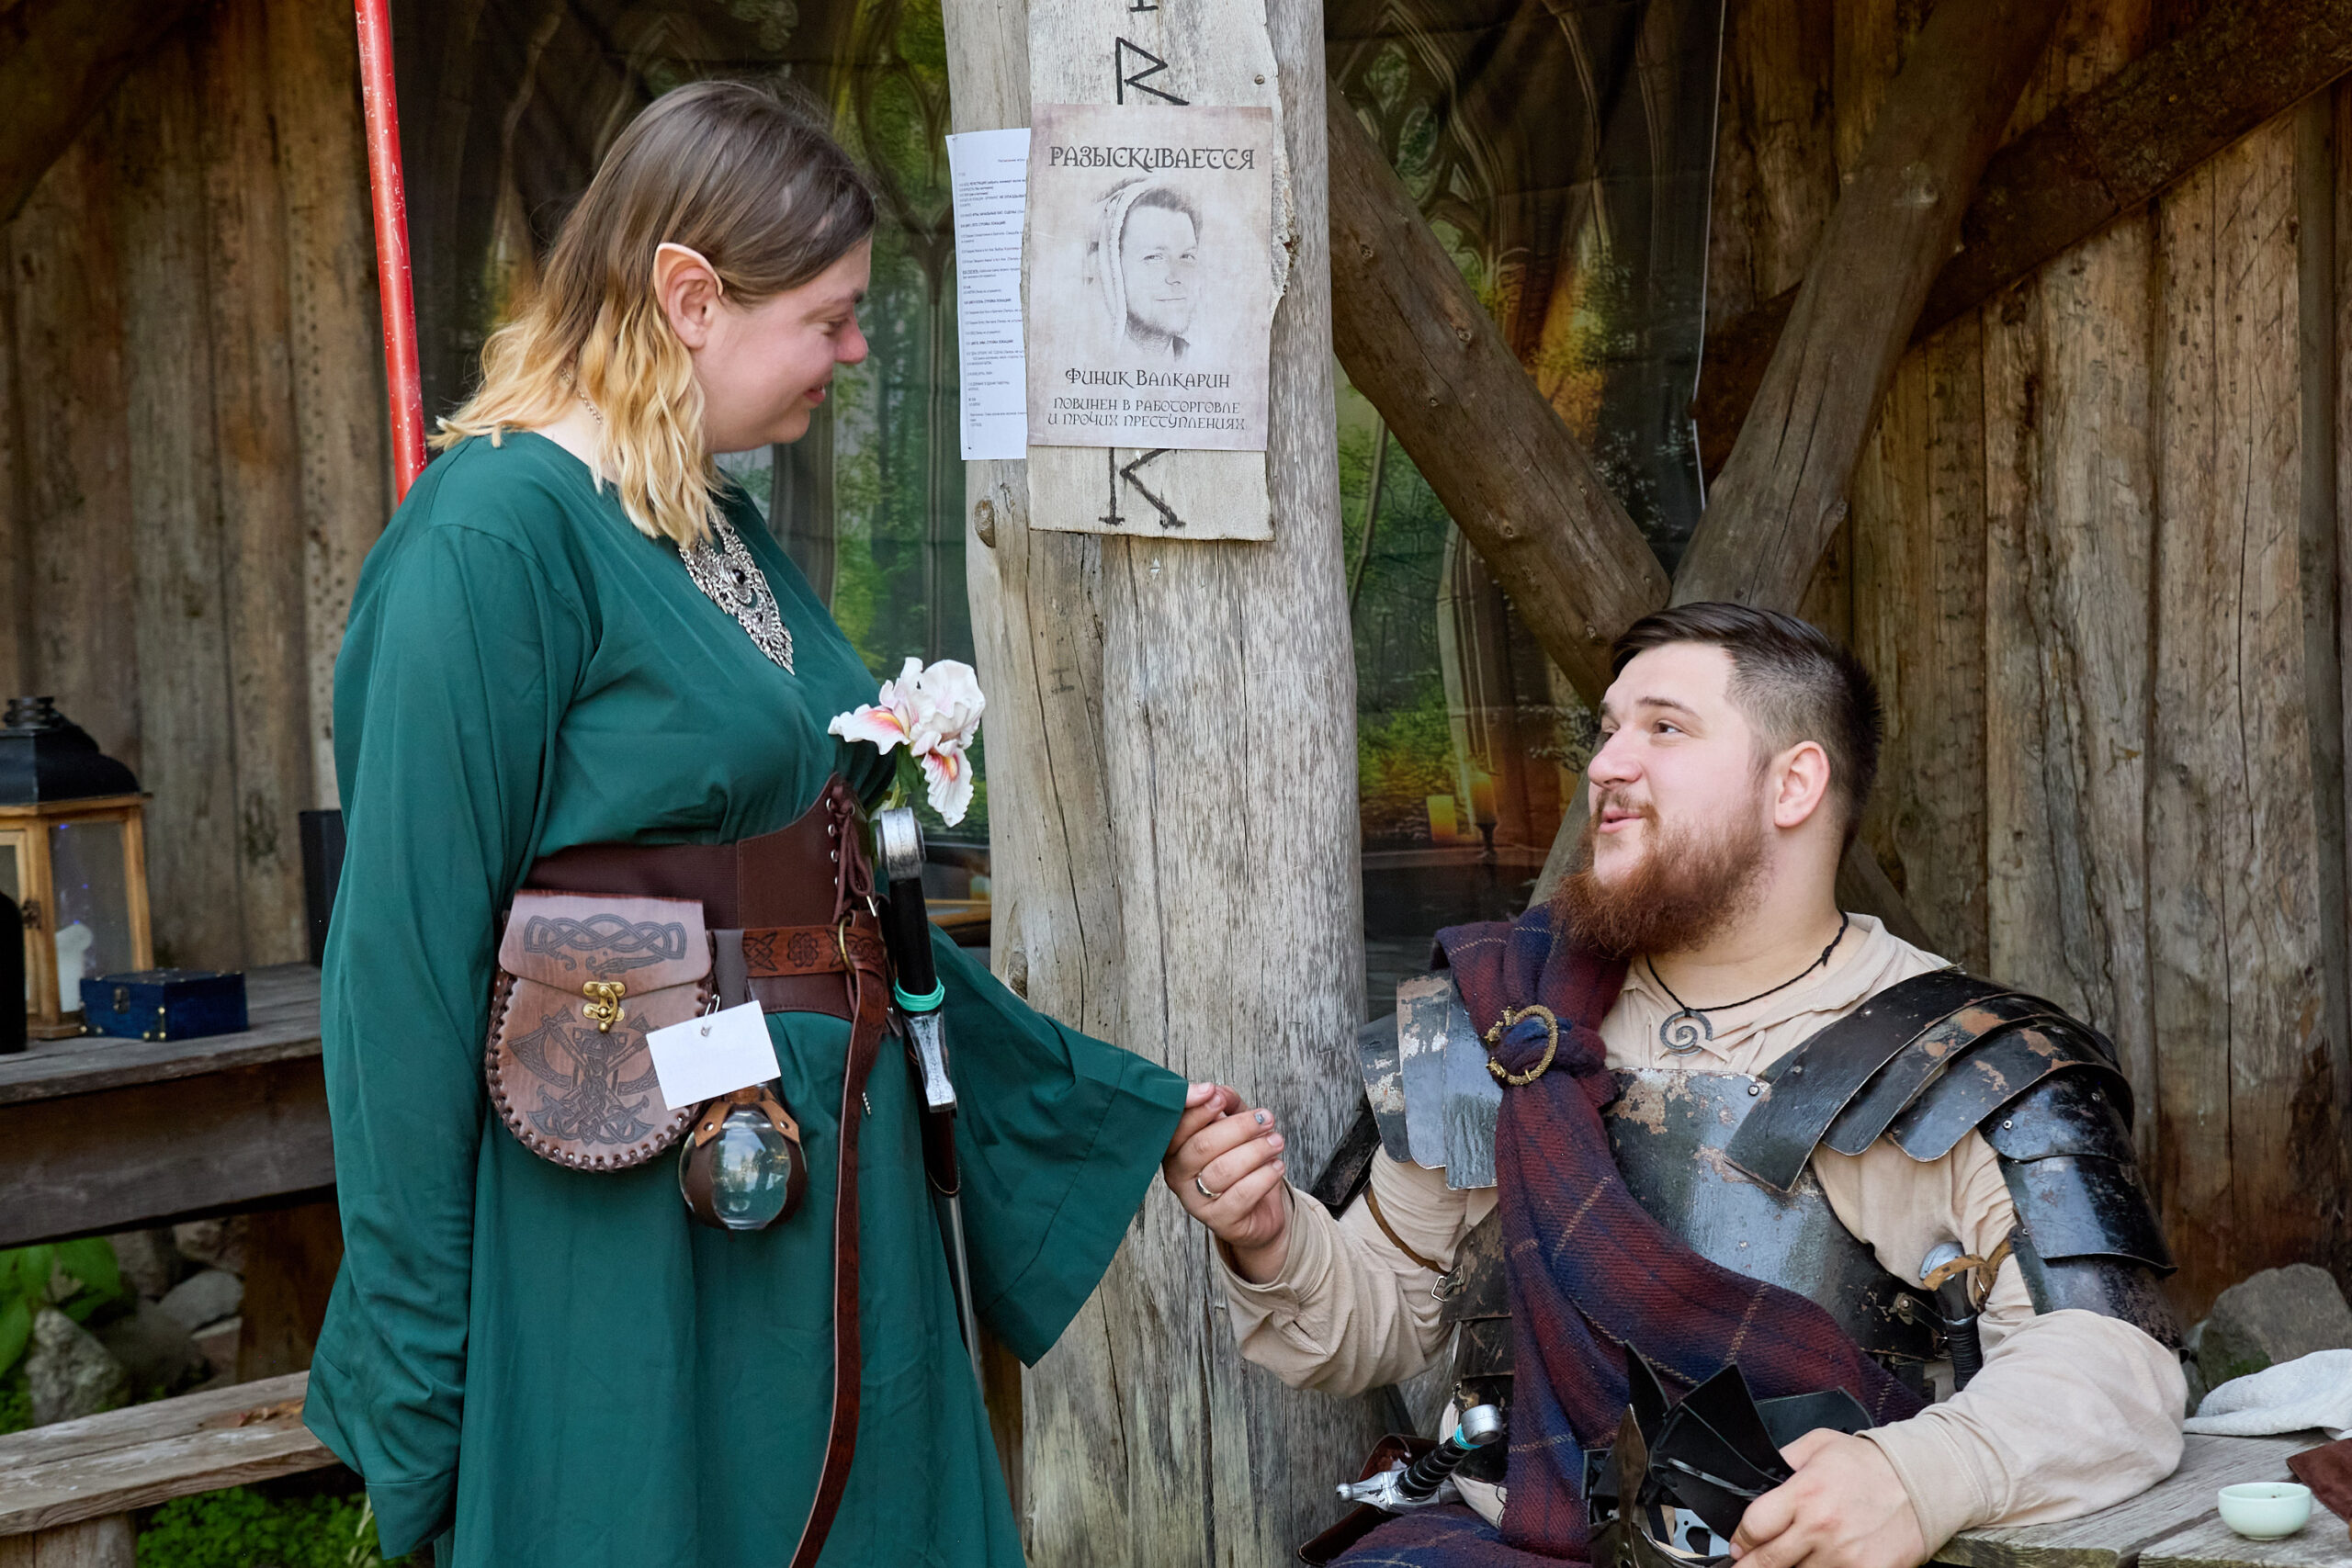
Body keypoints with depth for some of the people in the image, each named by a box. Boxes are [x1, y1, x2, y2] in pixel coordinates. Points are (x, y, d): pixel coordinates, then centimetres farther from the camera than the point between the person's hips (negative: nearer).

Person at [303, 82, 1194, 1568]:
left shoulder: (730, 526, 10)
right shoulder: (492, 534, -16)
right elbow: (409, 970, -17)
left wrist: (1127, 1108, 18)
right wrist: (414, 1390, -14)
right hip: (633, 1254, -8)